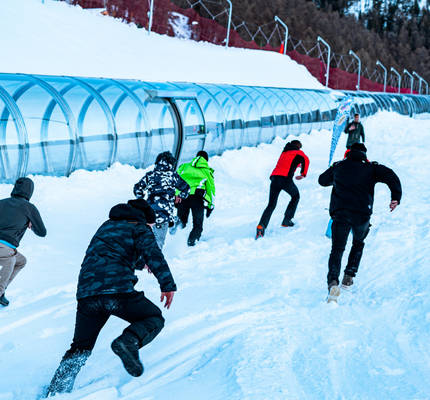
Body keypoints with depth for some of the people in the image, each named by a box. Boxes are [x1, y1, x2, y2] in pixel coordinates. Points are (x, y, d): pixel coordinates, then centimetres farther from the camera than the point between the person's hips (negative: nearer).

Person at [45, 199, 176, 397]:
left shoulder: (106, 226, 32)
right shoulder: (139, 228, 12)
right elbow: (153, 254, -6)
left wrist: (140, 263, 63)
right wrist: (168, 285, -10)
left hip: (86, 292, 6)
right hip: (118, 289, -5)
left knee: (80, 348, 17)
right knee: (154, 318, 15)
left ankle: (56, 391, 0)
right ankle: (129, 341, -16)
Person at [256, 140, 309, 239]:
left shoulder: (284, 152, 30)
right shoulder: (298, 152, 14)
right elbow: (305, 160, -5)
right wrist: (303, 174, 5)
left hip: (274, 176, 5)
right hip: (285, 178, -5)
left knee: (271, 205, 3)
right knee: (296, 196, 23)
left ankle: (261, 226, -19)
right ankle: (286, 220, 18)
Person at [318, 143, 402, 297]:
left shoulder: (338, 166, 17)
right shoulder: (371, 168, 11)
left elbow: (322, 180, 33)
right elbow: (390, 176, -5)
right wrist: (396, 197, -7)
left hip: (340, 213, 0)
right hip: (362, 214, 0)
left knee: (337, 249, 1)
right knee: (358, 244, 26)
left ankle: (332, 280, -23)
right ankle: (349, 277, 17)